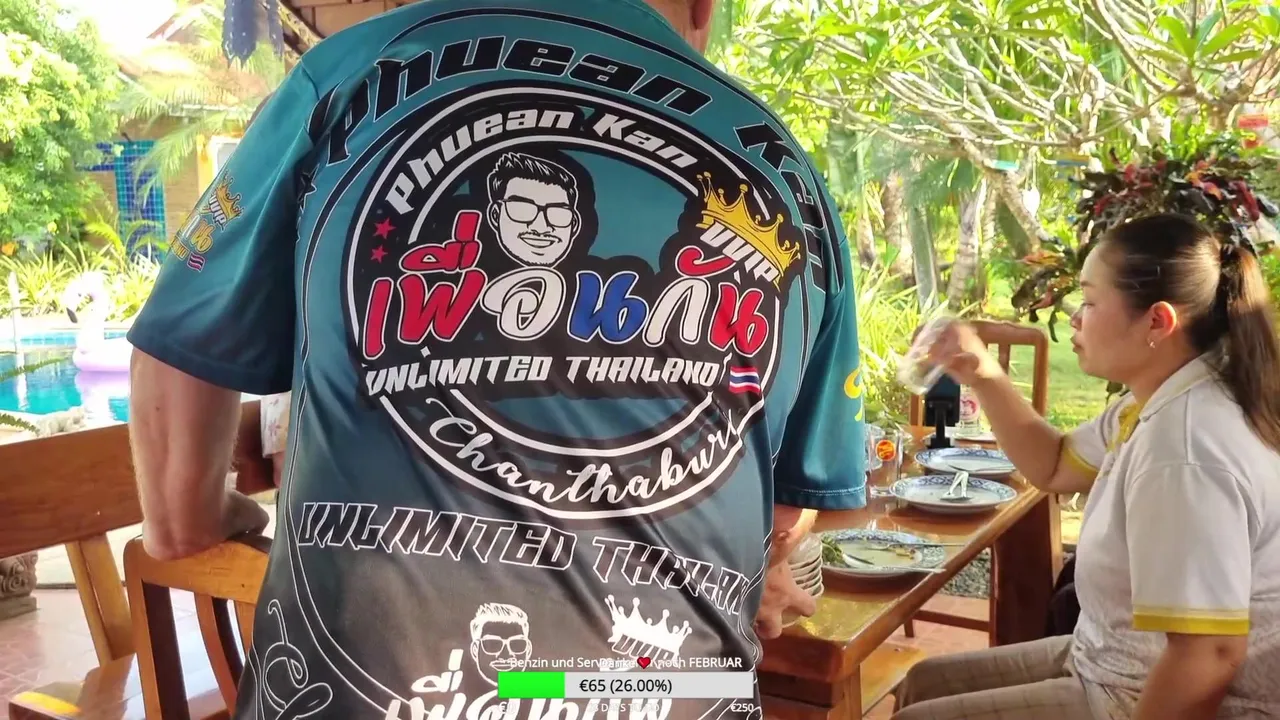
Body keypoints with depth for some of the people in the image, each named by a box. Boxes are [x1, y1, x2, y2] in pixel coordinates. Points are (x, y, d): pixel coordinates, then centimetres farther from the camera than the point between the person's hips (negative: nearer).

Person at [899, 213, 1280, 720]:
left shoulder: (1182, 454, -30)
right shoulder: (1160, 403, 2)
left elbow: (1208, 659, -30)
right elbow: (1054, 467, 19)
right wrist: (985, 378, 5)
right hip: (1120, 666, 10)